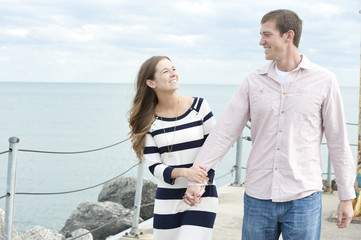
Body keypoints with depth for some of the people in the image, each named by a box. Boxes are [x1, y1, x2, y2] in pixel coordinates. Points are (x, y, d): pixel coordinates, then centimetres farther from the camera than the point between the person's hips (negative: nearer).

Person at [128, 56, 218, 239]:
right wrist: (184, 172, -22)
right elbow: (154, 167, -3)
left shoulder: (199, 106, -1)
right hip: (167, 200, 2)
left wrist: (200, 185, -11)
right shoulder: (149, 121, 0)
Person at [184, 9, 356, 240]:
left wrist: (347, 197, 2)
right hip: (258, 197, 3)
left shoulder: (323, 80, -2)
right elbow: (224, 132, 2)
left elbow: (338, 141, 2)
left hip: (303, 197, -2)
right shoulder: (254, 81, 4)